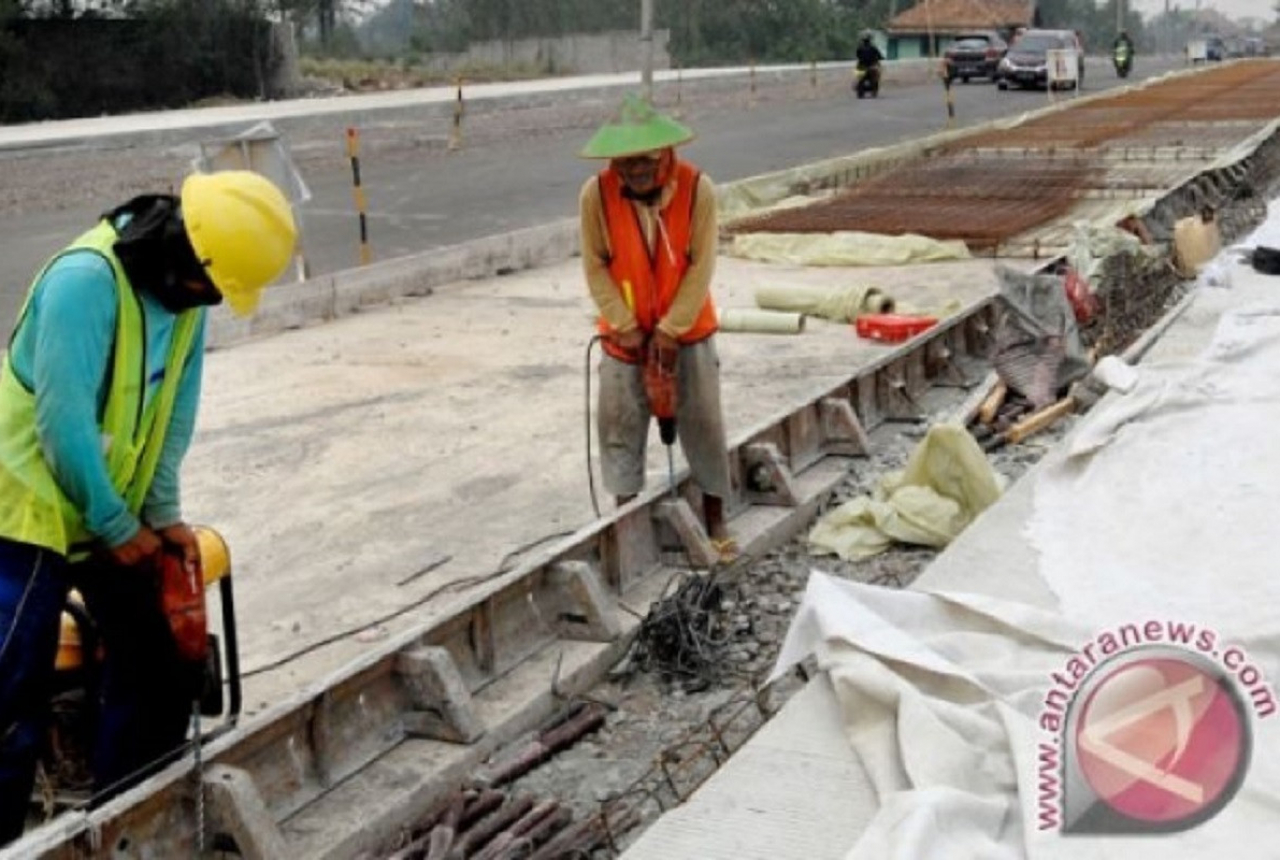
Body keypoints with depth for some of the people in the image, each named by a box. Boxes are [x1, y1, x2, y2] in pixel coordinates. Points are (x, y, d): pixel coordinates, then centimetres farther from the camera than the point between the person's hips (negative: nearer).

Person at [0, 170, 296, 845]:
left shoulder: (182, 290, -2)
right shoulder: (85, 280, -26)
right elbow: (63, 419, -26)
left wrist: (163, 511, 2)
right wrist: (116, 526, -17)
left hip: (112, 514, 8)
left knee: (155, 681, 12)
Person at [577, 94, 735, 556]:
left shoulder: (697, 188, -18)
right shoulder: (596, 193, -16)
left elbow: (701, 267, -14)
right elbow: (596, 268, -9)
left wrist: (671, 329, -16)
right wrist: (627, 328, -12)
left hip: (687, 329, -1)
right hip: (625, 333, 1)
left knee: (703, 421, 5)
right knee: (619, 423, 6)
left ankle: (715, 517, 19)